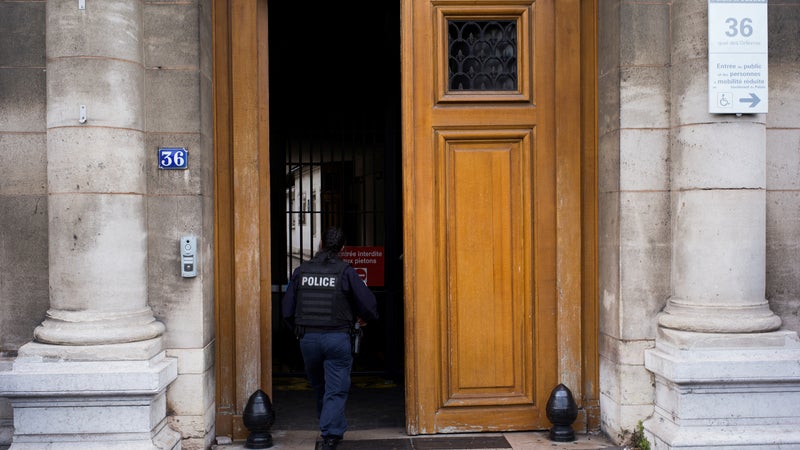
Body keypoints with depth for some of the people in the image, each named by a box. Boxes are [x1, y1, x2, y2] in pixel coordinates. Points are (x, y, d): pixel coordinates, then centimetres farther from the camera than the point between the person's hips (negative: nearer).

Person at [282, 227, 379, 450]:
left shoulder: (302, 271, 4)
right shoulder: (345, 271, -4)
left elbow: (287, 310, 7)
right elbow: (369, 304, -6)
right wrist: (363, 318, 16)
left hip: (307, 338, 3)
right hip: (337, 337, -3)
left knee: (319, 387, 20)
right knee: (336, 389, 4)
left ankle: (332, 430, 34)